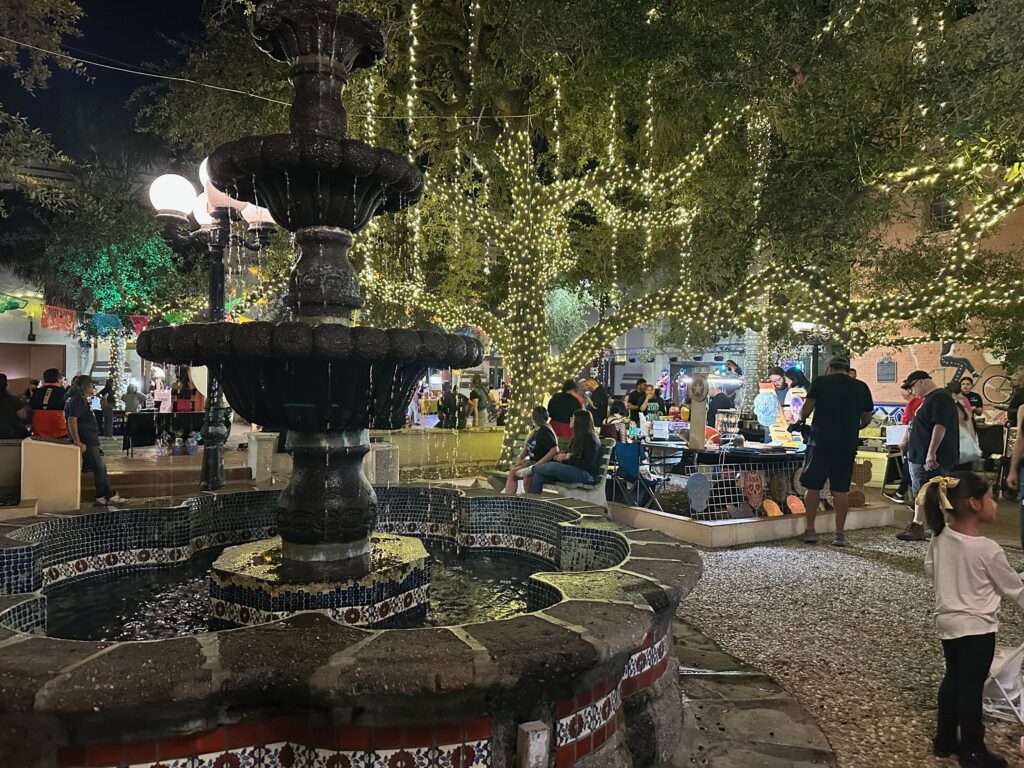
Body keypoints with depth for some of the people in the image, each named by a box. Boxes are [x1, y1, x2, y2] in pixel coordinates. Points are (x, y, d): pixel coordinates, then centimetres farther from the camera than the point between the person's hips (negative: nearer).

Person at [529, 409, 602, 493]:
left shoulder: (591, 440, -8)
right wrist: (563, 455, 1)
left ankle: (531, 469, -2)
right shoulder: (577, 438, 19)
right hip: (572, 471, 9)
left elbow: (589, 465, -16)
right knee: (538, 476, -12)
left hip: (586, 474, -9)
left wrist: (569, 457, -18)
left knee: (551, 466, -29)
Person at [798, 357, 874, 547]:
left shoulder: (821, 382, -2)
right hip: (847, 446, 2)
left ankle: (810, 531, 9)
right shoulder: (861, 387, 7)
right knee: (841, 490, 6)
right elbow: (866, 419, 12)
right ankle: (840, 534, 9)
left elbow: (805, 410, -5)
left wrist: (802, 419, 16)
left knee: (813, 487, 7)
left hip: (821, 443, -2)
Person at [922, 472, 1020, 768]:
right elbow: (1013, 589, -9)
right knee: (972, 687, 8)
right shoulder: (987, 549, -23)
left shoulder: (939, 537, -5)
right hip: (976, 627, -6)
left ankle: (945, 739, 31)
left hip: (946, 621, 6)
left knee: (953, 679, 20)